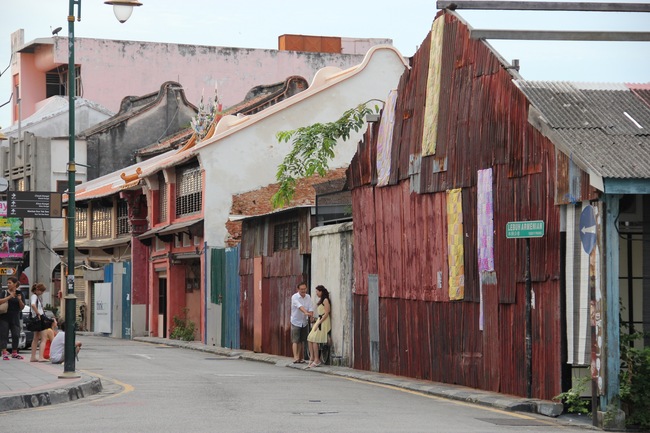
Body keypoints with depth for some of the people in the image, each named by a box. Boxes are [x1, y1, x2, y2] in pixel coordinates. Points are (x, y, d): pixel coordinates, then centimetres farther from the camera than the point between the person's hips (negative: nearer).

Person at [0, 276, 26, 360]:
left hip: (15, 318, 2)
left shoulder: (19, 293, 8)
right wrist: (10, 296, -20)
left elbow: (22, 307, 6)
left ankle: (14, 353, 16)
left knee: (16, 335, 3)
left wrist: (19, 300, -12)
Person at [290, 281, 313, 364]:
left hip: (304, 322, 5)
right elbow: (300, 306, -29)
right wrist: (306, 313, -45)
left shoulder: (308, 297, 4)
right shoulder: (295, 297, -13)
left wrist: (311, 315, -24)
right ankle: (295, 358, -15)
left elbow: (311, 308, -4)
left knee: (302, 341, 8)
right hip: (296, 322, -5)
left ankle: (301, 358, 14)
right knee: (295, 341, -9)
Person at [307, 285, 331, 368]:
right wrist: (316, 323, 12)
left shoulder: (325, 300, -11)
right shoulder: (320, 300, 18)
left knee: (314, 340, -12)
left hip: (324, 322, -9)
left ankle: (316, 360, -8)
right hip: (319, 321, 9)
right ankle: (312, 359, 0)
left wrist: (318, 323, -17)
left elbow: (326, 313, -16)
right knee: (310, 339, 0)